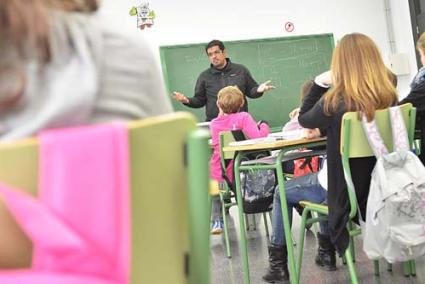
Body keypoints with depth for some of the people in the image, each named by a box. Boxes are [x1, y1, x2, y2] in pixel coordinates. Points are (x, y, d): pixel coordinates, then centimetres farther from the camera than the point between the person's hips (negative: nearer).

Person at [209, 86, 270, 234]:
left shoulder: (213, 123, -2)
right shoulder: (243, 117, -13)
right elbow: (258, 136, -25)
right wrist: (263, 126, -3)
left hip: (218, 178, 3)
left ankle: (216, 222, 33)